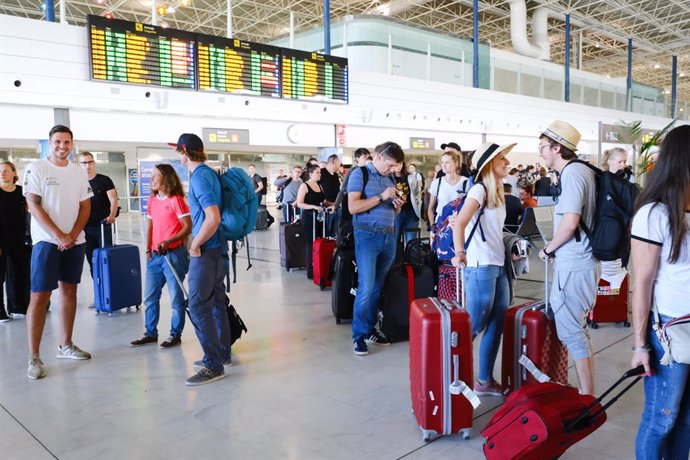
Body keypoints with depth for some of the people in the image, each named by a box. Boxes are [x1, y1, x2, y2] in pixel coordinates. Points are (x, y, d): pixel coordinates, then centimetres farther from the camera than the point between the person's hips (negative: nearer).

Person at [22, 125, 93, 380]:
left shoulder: (79, 172, 9)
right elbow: (33, 205, -10)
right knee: (39, 297, -6)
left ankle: (65, 345, 22)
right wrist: (60, 236, -15)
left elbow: (85, 207, 7)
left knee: (69, 291, 10)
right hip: (47, 241, -5)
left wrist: (72, 235, -8)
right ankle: (34, 357, -2)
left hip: (75, 242, 5)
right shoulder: (36, 168, -4)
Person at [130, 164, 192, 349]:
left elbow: (188, 227, -14)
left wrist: (168, 242, -23)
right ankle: (151, 333, 26)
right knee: (149, 297, 13)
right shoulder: (152, 200, 10)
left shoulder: (176, 200, -11)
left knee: (176, 298, 4)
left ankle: (175, 334, 17)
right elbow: (150, 227, 15)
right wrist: (148, 250, 7)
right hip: (155, 256, 7)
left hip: (174, 254, -7)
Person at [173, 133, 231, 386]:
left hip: (206, 251, -10)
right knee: (217, 301, 15)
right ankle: (222, 353, 26)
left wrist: (195, 245, -14)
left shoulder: (199, 177, -16)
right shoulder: (210, 172, 11)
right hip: (217, 247, 10)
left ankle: (213, 365, -2)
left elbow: (213, 218, -25)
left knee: (198, 306, -6)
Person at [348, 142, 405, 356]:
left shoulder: (390, 178, 16)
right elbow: (353, 207, -14)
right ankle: (359, 335, 4)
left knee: (378, 287, 10)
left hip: (389, 236, 6)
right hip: (367, 235, -6)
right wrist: (381, 197, -15)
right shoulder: (360, 174, -3)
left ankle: (370, 329, 20)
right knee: (366, 288, -8)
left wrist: (398, 205, 0)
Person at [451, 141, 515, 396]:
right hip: (480, 267, -9)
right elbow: (460, 223, -24)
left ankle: (485, 381, 20)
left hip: (499, 265, 9)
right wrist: (460, 253, -36)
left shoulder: (497, 192, 17)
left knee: (496, 326, 10)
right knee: (474, 326, -3)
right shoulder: (479, 189, -10)